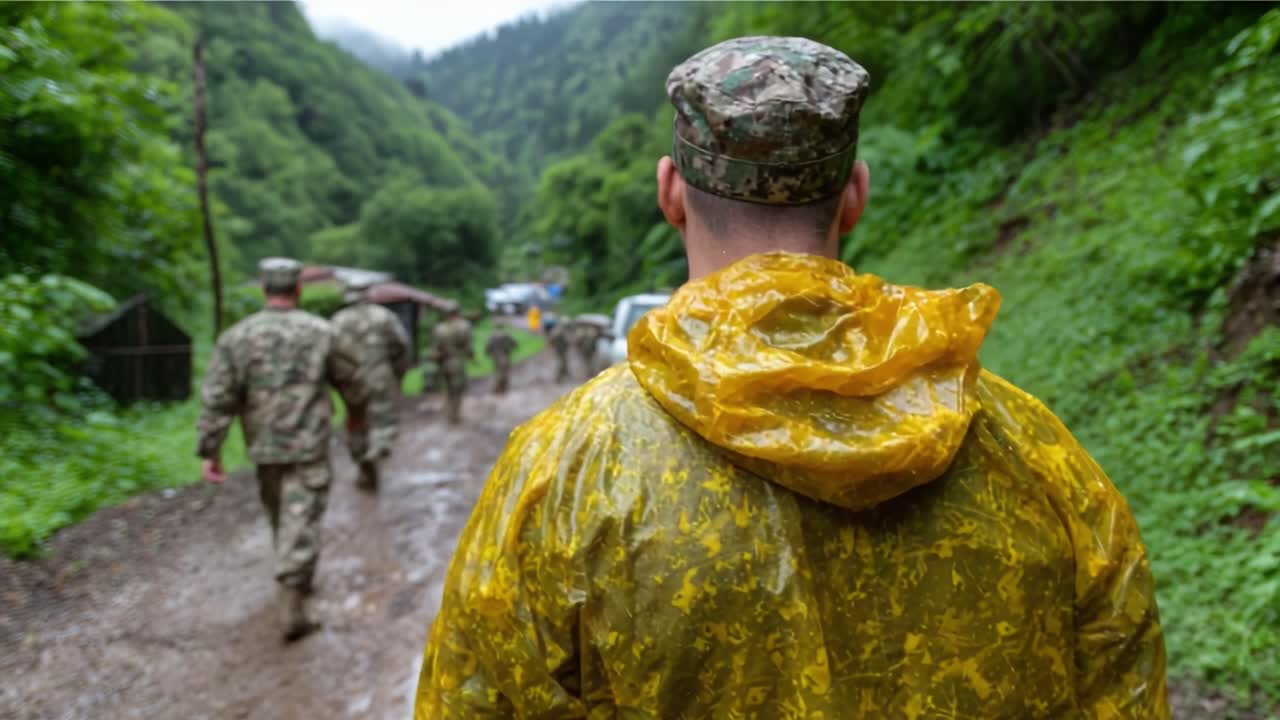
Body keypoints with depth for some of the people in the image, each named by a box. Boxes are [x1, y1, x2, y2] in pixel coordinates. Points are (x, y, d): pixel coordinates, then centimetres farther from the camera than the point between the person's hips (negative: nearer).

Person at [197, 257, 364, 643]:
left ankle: (299, 579, 39)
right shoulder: (321, 332, -5)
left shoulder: (236, 336, -4)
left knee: (281, 518, 21)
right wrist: (358, 408, 28)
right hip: (309, 447, -3)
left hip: (264, 447, 3)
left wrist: (209, 451, -1)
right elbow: (351, 380, 7)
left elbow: (216, 399, -7)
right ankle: (291, 607, -7)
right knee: (301, 522, -2)